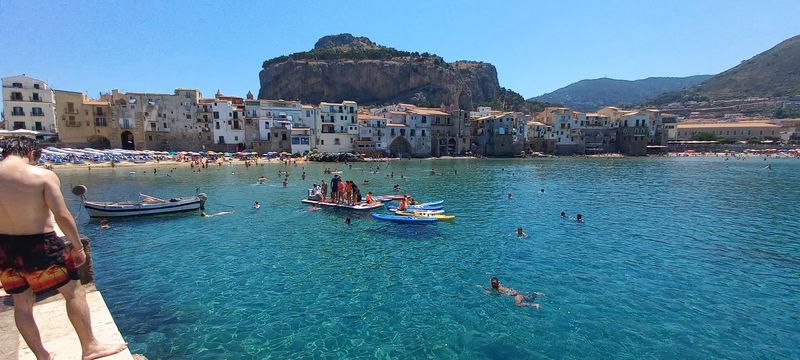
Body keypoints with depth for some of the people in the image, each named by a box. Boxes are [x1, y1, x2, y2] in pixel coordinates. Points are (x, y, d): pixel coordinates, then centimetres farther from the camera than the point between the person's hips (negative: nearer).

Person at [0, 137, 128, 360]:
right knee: (74, 292, 9)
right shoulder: (43, 175, -13)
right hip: (40, 245, -6)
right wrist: (77, 247, -7)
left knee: (21, 303, 18)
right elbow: (62, 215, -17)